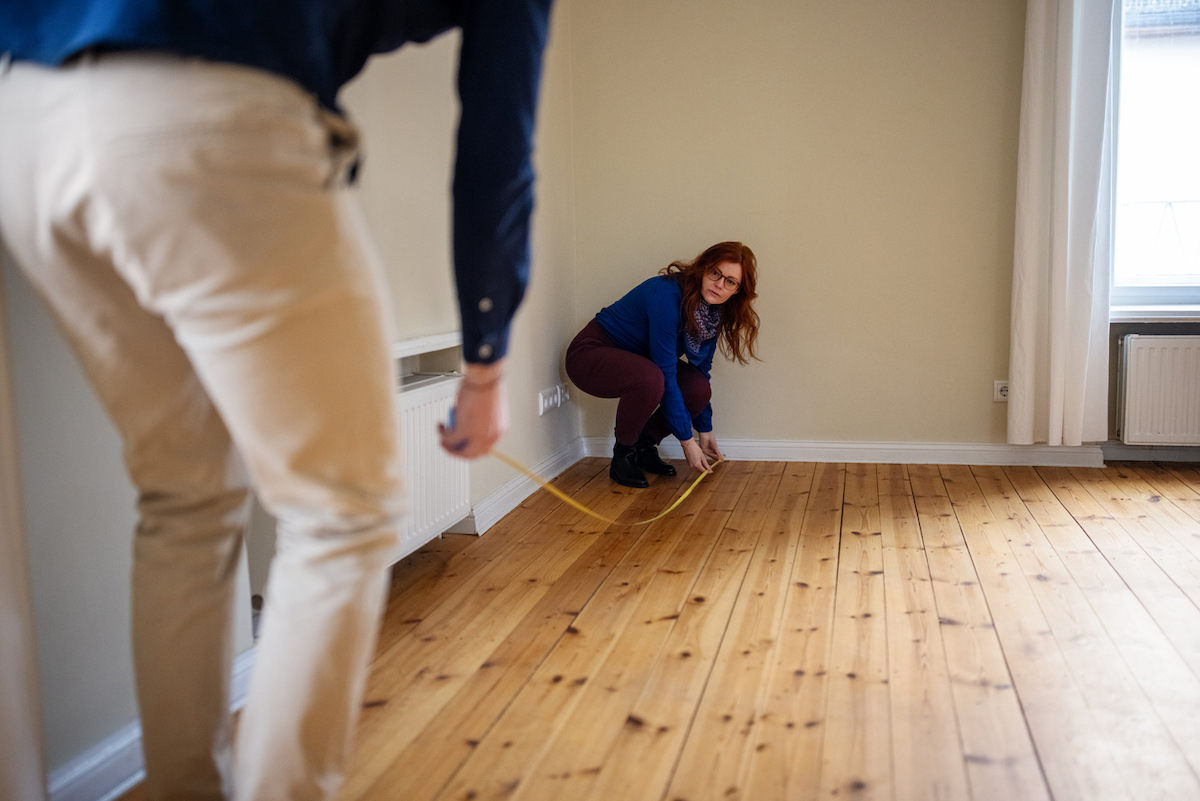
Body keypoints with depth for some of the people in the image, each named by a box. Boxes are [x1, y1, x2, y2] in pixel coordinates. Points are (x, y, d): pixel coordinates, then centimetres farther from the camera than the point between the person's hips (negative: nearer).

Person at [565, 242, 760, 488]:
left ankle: (645, 445, 6)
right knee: (650, 379, -38)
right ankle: (623, 455, -13)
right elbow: (666, 376, -30)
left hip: (636, 359, 8)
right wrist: (686, 440, -25)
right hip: (592, 352, -8)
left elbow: (701, 370, 5)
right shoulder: (667, 295, -31)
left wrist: (705, 430, 6)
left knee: (698, 387, -17)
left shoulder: (714, 311, -6)